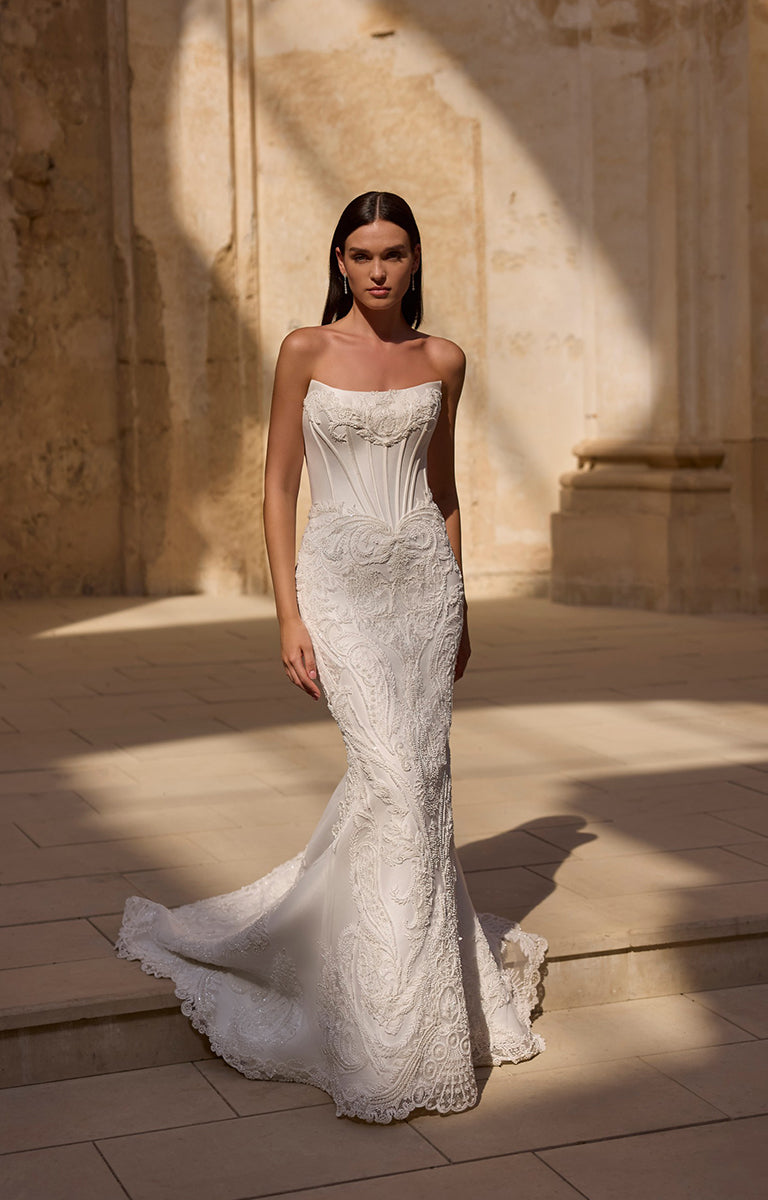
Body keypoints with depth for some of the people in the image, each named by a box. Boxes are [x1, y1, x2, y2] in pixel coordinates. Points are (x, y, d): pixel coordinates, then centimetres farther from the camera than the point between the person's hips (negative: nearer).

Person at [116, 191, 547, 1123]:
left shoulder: (441, 361, 9)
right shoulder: (306, 351, -1)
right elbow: (279, 489, -1)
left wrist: (459, 607, 17)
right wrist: (289, 617, -8)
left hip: (425, 577, 4)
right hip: (342, 579, -4)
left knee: (411, 780, 0)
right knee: (395, 779, -14)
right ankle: (396, 1041, -5)